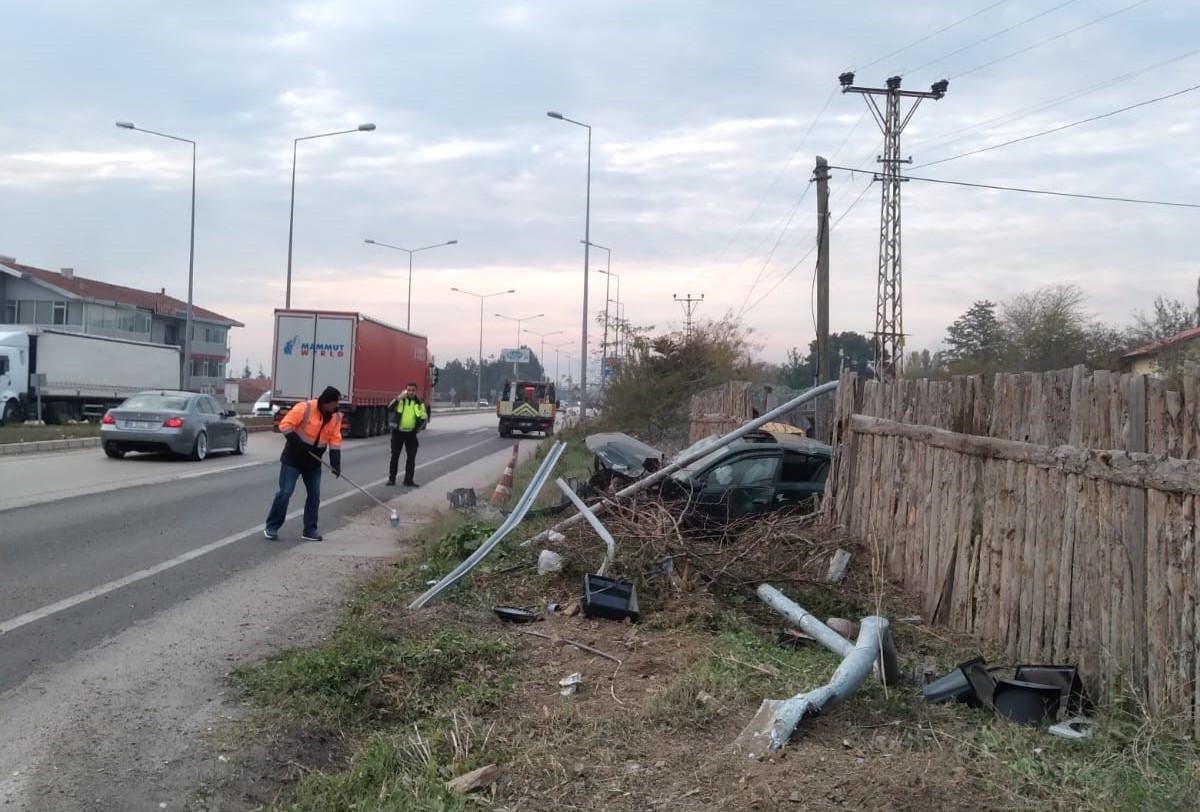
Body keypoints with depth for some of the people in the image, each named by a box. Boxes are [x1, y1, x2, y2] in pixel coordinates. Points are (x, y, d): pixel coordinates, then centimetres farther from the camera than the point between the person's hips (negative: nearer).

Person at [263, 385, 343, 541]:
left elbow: (335, 441, -4)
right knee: (285, 493, -6)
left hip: (313, 461, 6)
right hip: (293, 458, -6)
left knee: (314, 494, 5)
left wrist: (335, 463, -13)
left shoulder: (336, 417, -3)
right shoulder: (305, 408, -20)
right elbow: (285, 425, -20)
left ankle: (310, 530, 14)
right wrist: (297, 442, -27)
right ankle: (271, 527, 5)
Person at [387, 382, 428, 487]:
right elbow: (390, 407, -18)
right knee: (395, 456, 4)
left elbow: (424, 418, 6)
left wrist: (417, 429, -3)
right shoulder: (400, 400, 0)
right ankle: (391, 478, 12)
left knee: (411, 457, 1)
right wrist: (398, 398, -30)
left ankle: (408, 480, 9)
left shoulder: (419, 403, 3)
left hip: (411, 433, 1)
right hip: (398, 432, -1)